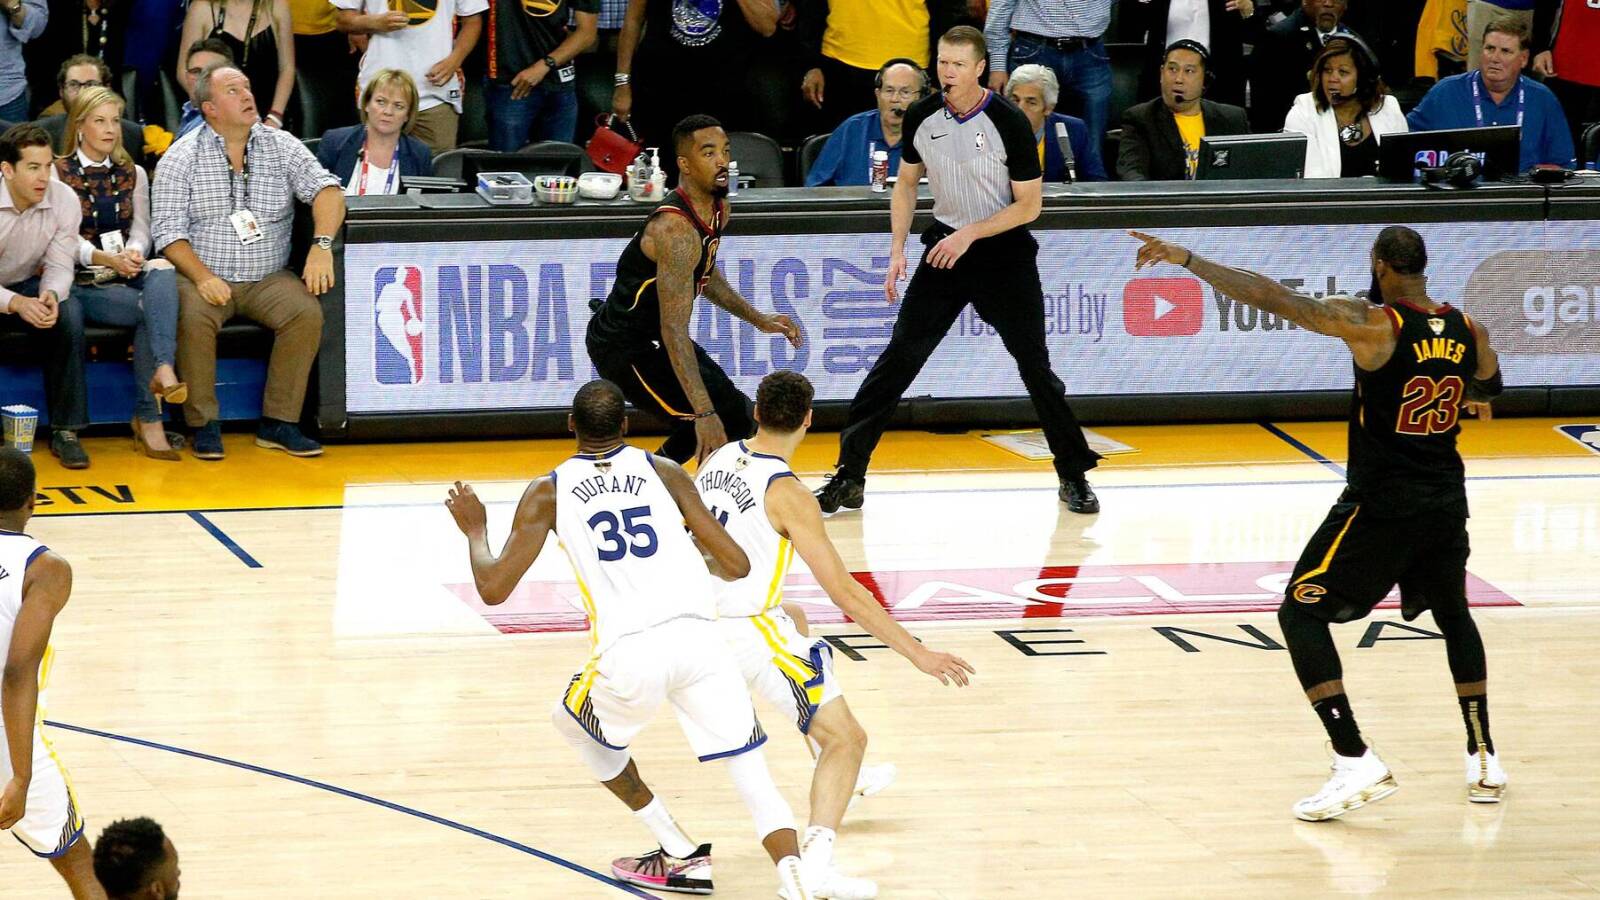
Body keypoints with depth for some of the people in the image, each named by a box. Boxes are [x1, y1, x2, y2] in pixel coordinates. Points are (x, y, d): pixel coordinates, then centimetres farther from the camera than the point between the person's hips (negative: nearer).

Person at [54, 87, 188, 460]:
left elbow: (141, 228, 10)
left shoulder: (133, 174, 20)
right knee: (151, 307, -30)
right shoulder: (59, 174, 5)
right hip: (81, 280, -4)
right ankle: (149, 417, -33)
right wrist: (106, 259, -21)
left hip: (128, 275, 4)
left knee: (162, 273, -33)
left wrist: (135, 253, -15)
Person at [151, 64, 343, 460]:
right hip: (204, 277, -2)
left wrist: (322, 245, -23)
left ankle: (279, 424, -17)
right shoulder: (182, 157, 0)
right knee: (193, 316, -33)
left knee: (306, 312, -25)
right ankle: (204, 425, -19)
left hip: (267, 279, 2)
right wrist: (202, 277, -21)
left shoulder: (282, 146, 6)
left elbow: (326, 190, -4)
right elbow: (168, 232, -5)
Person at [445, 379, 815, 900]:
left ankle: (681, 858, 29)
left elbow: (493, 588, 8)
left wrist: (474, 531, 27)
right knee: (752, 775, 7)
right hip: (699, 637, 1)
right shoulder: (664, 473, 15)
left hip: (629, 652, -1)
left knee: (576, 725, 31)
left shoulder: (548, 493, 10)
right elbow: (736, 565, 13)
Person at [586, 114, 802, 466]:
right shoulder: (676, 229, -31)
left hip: (651, 338, 10)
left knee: (737, 412, 22)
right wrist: (704, 413, -42)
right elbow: (674, 330, -36)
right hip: (623, 347, -10)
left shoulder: (718, 209, 0)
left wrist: (758, 320, 15)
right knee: (729, 421, -16)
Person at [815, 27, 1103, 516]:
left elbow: (1028, 205, -12)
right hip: (946, 244, 3)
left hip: (1004, 249, -3)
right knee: (899, 356, -4)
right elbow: (906, 183, 11)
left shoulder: (1009, 122, -16)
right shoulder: (922, 117, -4)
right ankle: (850, 475, -2)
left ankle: (1074, 476, 11)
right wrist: (897, 250, 1)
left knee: (1034, 364, -4)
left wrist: (970, 234, -20)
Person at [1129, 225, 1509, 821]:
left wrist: (1184, 259, -16)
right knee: (1453, 615, 29)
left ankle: (1355, 763, -10)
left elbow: (1272, 298, -20)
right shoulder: (1467, 331, 2)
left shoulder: (1372, 324, -16)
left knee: (1300, 613, 2)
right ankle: (1484, 760, 29)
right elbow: (1489, 389, 24)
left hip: (1380, 503, -6)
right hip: (1445, 502, 6)